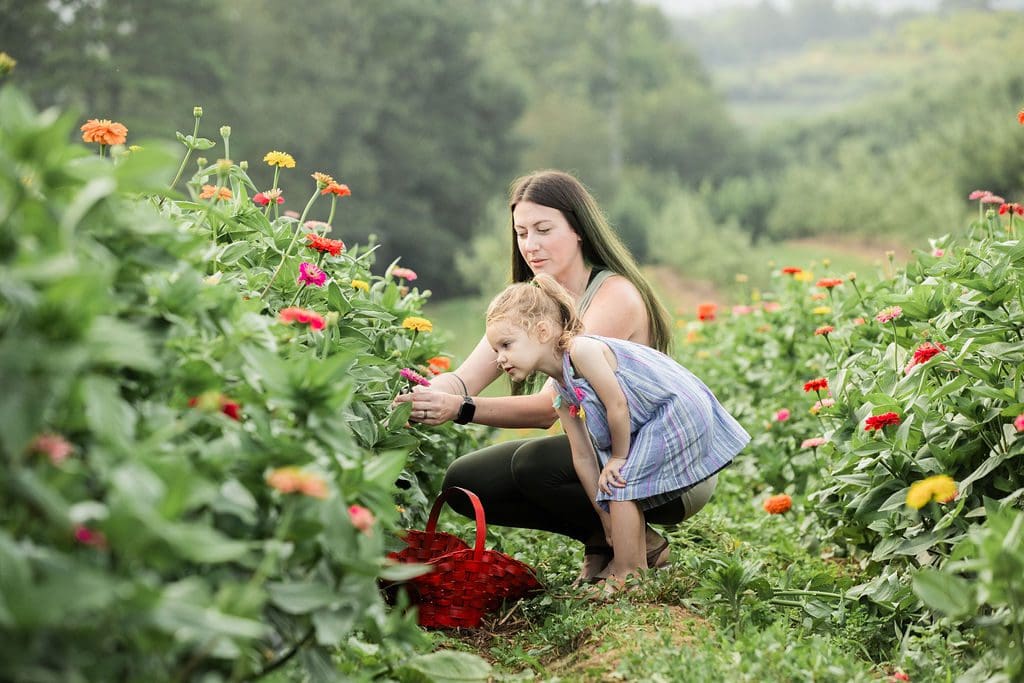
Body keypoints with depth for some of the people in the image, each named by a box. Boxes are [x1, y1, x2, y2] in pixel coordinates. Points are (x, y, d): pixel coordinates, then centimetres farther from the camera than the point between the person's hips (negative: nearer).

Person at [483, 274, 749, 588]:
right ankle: (642, 556, 31)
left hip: (678, 411, -10)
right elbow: (583, 457, 7)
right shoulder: (562, 396, 6)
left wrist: (619, 457, -7)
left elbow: (617, 405, -22)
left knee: (620, 484, -12)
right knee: (621, 486, 17)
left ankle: (625, 575, -5)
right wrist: (607, 516, 7)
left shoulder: (581, 349, -22)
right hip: (652, 426, 10)